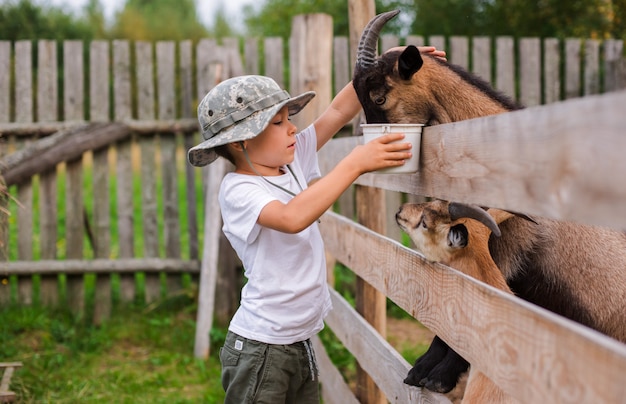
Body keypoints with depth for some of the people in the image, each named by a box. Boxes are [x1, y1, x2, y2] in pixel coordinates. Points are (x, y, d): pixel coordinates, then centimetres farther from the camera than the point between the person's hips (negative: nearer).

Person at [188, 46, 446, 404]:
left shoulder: (291, 162, 5)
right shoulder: (238, 190, -17)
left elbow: (338, 112, 6)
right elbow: (292, 217, -35)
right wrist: (356, 163, -35)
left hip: (302, 344, 7)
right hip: (259, 350, -7)